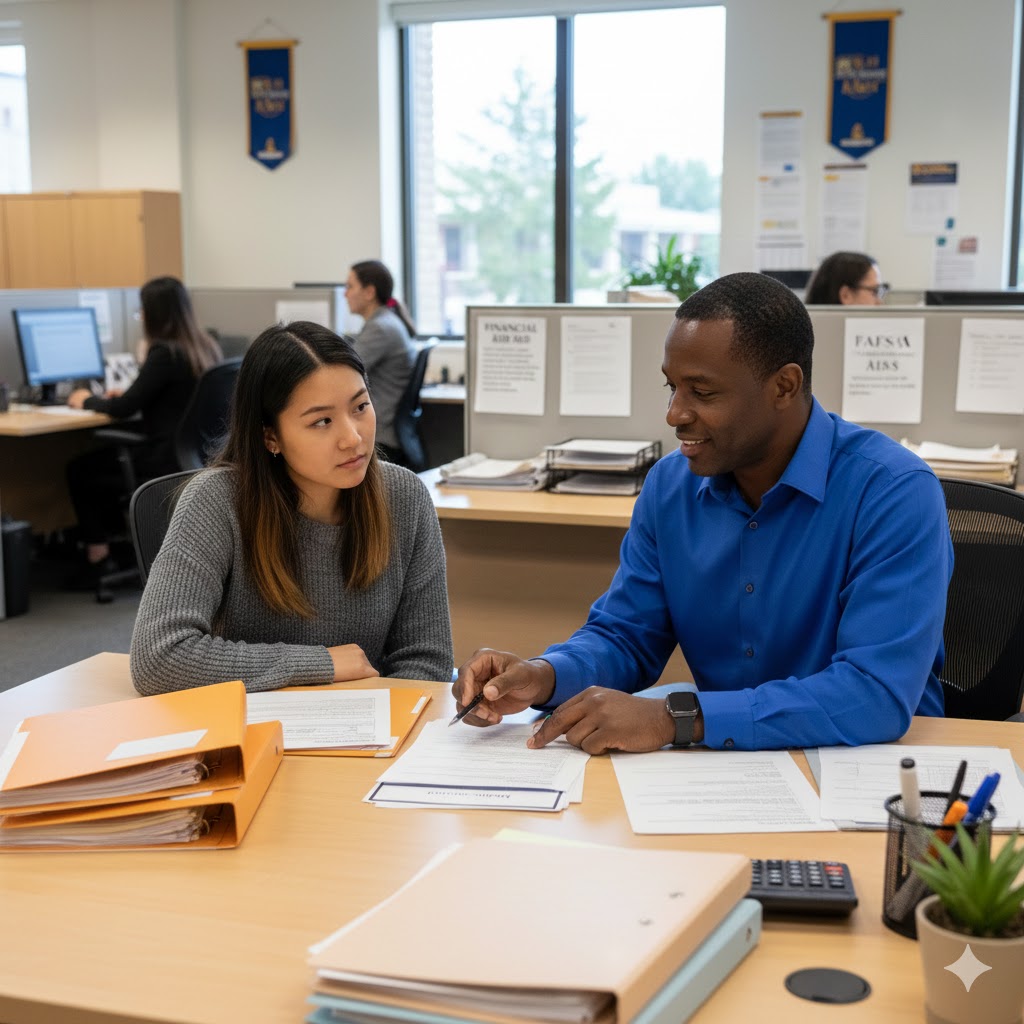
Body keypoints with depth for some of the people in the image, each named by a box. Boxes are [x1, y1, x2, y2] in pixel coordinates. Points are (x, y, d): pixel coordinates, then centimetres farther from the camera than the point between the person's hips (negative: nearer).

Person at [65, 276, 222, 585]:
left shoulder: (165, 353, -20)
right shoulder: (206, 347, 5)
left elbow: (124, 409, -13)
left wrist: (88, 401, 5)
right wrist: (127, 396, 21)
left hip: (169, 464, -8)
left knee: (79, 470, 13)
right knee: (101, 455, 26)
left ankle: (98, 555, 18)